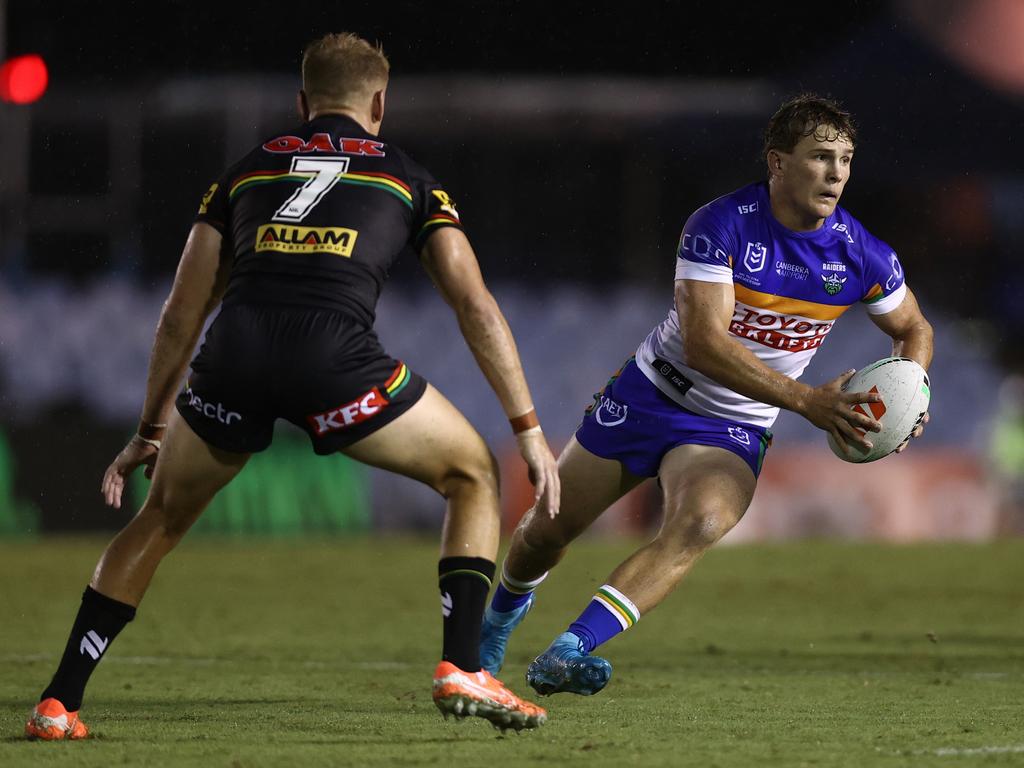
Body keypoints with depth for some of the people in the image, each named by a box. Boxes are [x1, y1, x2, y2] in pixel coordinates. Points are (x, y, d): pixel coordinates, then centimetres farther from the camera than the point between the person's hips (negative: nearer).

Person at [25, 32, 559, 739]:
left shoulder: (248, 170, 28)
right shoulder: (408, 177, 23)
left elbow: (181, 315, 28)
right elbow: (476, 306, 15)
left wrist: (151, 430, 37)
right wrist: (529, 429, 18)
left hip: (235, 351, 3)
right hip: (334, 355, -3)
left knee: (160, 519, 26)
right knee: (474, 475, 20)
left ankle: (58, 704, 19)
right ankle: (462, 671, 4)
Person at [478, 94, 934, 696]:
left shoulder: (863, 257, -11)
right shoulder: (720, 226, -22)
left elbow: (914, 329, 10)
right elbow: (703, 342, -30)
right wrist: (807, 402, -37)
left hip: (733, 431, 1)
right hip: (651, 395, -1)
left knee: (700, 524, -32)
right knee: (545, 532, 11)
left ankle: (568, 653, -38)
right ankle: (503, 614, 48)